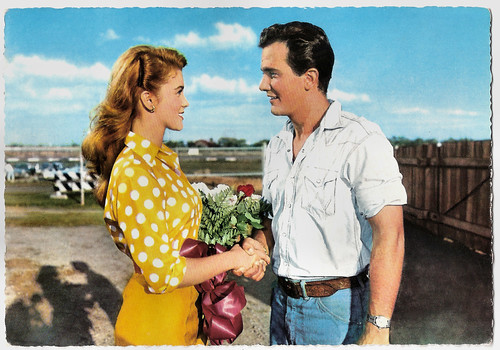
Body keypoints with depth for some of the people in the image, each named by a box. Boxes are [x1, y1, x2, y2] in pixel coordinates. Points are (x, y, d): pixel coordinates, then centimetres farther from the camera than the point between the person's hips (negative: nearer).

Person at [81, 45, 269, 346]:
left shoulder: (164, 159, 4)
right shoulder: (133, 175, -25)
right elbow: (161, 273, -25)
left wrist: (240, 253, -1)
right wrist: (232, 258, -15)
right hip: (156, 324, -8)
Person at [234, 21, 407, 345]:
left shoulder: (361, 141, -16)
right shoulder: (277, 145, 7)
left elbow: (389, 236, -21)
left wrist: (377, 330, -24)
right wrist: (259, 243, -4)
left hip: (338, 308, -6)